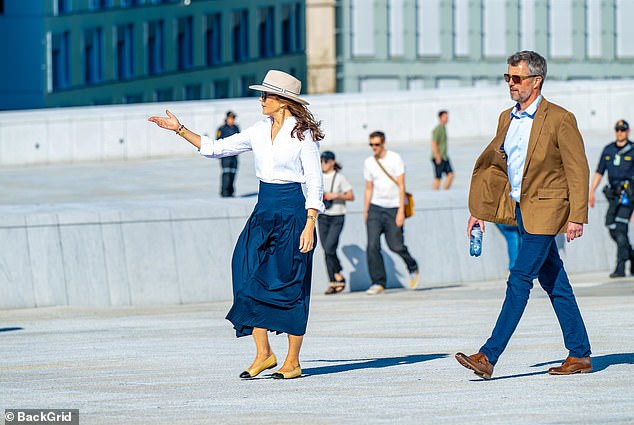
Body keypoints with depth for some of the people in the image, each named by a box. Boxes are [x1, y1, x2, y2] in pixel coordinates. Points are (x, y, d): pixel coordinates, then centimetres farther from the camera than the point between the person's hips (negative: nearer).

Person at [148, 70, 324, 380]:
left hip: (292, 213, -6)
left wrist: (310, 225, -17)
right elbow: (217, 148, 15)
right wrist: (180, 130, 10)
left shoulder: (302, 134, -8)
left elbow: (315, 184, -9)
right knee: (249, 280, -4)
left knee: (289, 285, -4)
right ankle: (263, 354, 1)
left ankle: (293, 361, 4)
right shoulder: (259, 131, 9)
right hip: (263, 212, 6)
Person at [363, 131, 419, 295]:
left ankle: (412, 267, 25)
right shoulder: (369, 163, 8)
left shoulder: (395, 159, -4)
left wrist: (401, 211, -13)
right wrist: (365, 212, 10)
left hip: (393, 207, -3)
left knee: (395, 245, -5)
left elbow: (401, 186, -7)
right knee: (372, 246, -10)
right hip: (375, 208, 3)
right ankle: (378, 282, -5)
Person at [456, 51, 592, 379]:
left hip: (545, 211, -7)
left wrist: (576, 217, -15)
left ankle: (489, 357, -16)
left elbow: (577, 170, -10)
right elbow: (490, 164, 18)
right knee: (555, 284, 10)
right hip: (520, 209, 7)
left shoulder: (559, 119, -10)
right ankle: (580, 355, 16)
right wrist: (479, 210, 12)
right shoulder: (507, 119, 11)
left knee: (519, 280, -12)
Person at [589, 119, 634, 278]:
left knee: (621, 229, -14)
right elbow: (599, 172, 15)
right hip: (613, 194, 5)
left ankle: (620, 268, -15)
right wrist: (591, 191, 6)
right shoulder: (608, 150, 13)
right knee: (612, 229, 4)